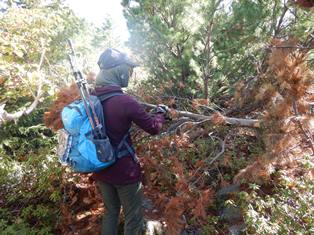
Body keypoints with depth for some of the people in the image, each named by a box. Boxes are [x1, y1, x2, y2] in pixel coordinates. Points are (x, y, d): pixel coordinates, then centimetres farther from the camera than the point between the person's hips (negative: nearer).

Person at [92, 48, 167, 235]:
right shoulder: (125, 101, -23)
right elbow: (153, 128, -14)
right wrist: (161, 113, 7)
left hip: (101, 169, 7)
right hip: (124, 170, -6)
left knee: (111, 212, 25)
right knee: (133, 218, 13)